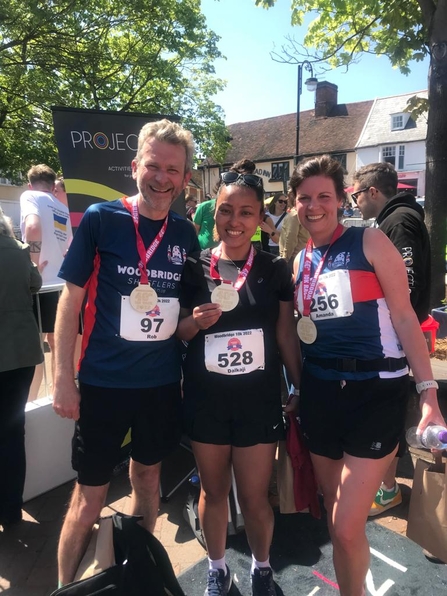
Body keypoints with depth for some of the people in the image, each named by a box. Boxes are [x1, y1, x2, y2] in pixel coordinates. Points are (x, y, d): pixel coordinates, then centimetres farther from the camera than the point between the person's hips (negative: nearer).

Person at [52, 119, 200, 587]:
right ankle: (65, 587, 32)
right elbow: (71, 299, -7)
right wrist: (63, 378, -10)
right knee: (88, 498, 7)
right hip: (104, 381, -3)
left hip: (163, 381, 4)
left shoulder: (186, 234, 2)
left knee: (148, 477, 20)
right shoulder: (99, 219, -9)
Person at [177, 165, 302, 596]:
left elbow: (286, 335, 2)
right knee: (213, 490, 17)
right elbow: (178, 333, 5)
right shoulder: (194, 268, -3)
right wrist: (196, 322, -17)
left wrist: (301, 388, 4)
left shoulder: (275, 270, -3)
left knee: (254, 496, 10)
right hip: (205, 398, 1)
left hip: (259, 398, -1)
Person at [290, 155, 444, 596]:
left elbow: (404, 317, -8)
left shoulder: (370, 242, -5)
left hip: (375, 392, -5)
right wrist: (296, 389, 11)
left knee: (347, 528, -3)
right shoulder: (299, 261, 9)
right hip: (320, 393, 5)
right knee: (335, 524, 17)